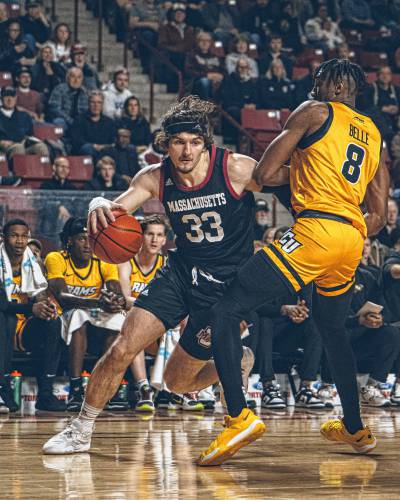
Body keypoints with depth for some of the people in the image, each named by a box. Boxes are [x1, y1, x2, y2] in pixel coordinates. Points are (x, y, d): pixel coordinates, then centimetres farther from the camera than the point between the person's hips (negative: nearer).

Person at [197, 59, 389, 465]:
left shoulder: (315, 112, 5)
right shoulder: (374, 134, 24)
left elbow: (264, 174, -1)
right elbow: (378, 216, 22)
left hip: (316, 229, -8)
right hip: (353, 240, 8)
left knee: (226, 310, -9)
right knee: (331, 327, 31)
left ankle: (239, 416, -24)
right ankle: (355, 429, 39)